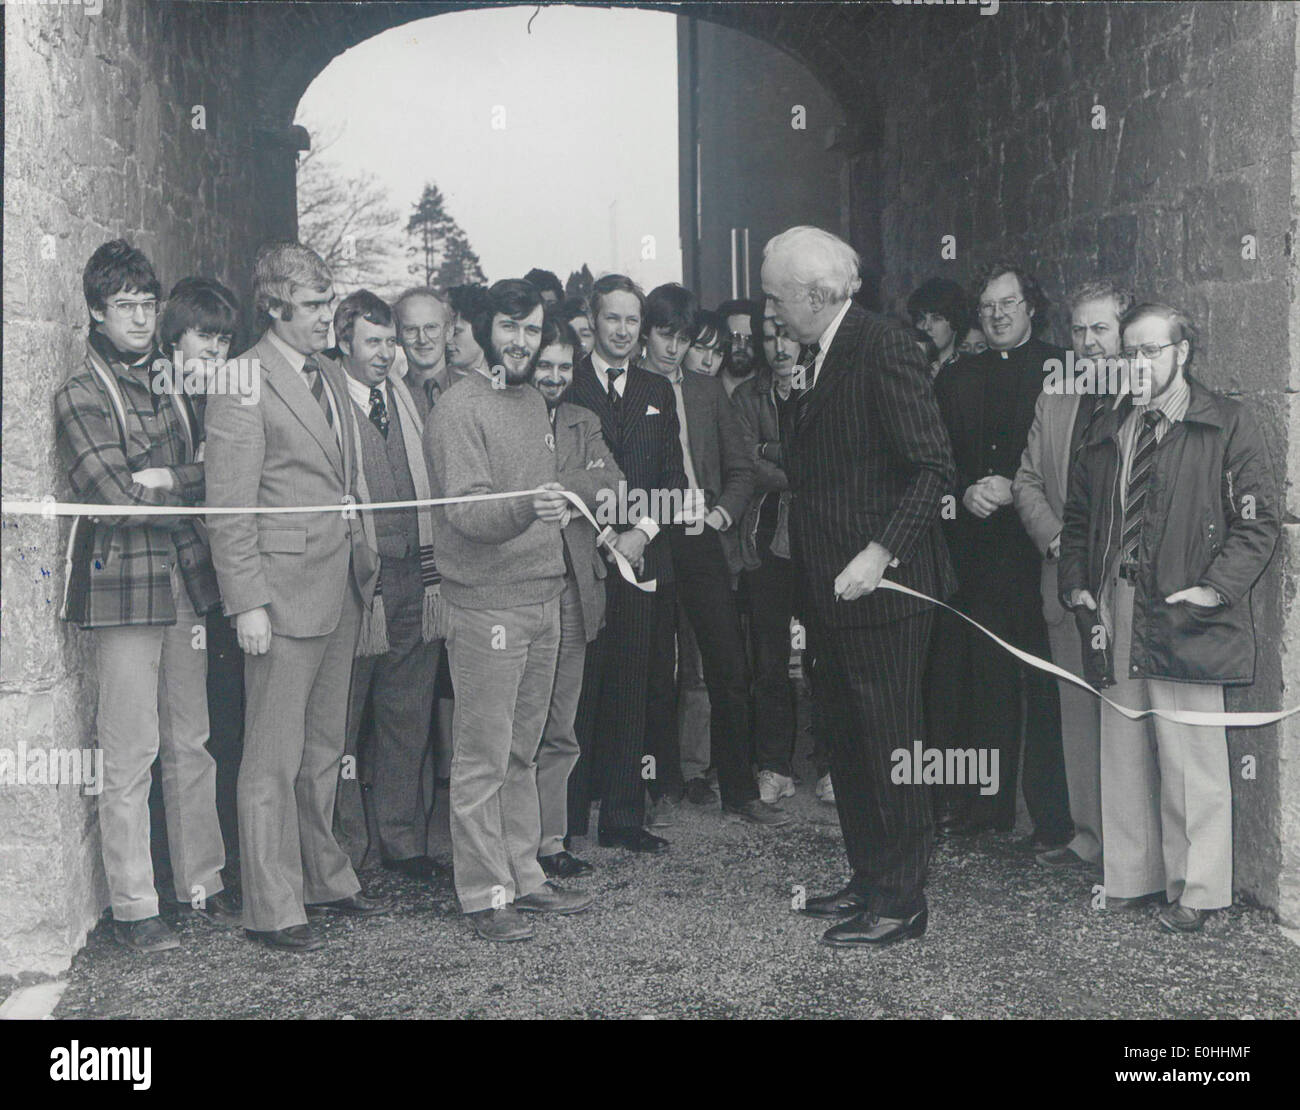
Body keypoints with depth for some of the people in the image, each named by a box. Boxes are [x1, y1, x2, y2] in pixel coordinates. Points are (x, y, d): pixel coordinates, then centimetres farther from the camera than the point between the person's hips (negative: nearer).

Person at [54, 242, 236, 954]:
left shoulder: (165, 381, 16)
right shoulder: (81, 394, -4)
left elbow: (203, 476, 14)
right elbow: (116, 497, -14)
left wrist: (167, 480, -5)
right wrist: (190, 484, -4)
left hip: (184, 581, 6)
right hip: (124, 586, -6)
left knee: (190, 743, 11)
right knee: (131, 753, -3)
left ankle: (202, 883, 21)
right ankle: (133, 908, 6)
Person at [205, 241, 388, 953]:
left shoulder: (330, 378, 15)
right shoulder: (243, 383, -10)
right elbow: (228, 508, -13)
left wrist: (364, 563, 15)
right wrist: (247, 603, -17)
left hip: (342, 588, 8)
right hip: (283, 591, -8)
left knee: (324, 749, 17)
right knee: (273, 759, 0)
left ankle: (325, 879, 29)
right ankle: (272, 908, 9)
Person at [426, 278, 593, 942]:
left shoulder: (534, 403, 16)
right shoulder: (459, 409, -9)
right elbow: (467, 513, -20)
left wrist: (559, 510, 13)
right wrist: (527, 509, -36)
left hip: (544, 598, 8)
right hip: (486, 605, -8)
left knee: (521, 751, 15)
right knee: (483, 758, -2)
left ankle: (524, 876, 24)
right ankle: (484, 893, 6)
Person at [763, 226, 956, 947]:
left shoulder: (884, 351, -15)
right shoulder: (818, 357, 14)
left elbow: (934, 469, -19)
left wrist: (880, 553, -23)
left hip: (882, 589, -10)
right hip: (832, 591, 10)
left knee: (890, 745, 0)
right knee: (848, 745, 16)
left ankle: (901, 902, 11)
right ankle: (868, 880, 29)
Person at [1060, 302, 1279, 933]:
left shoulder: (1227, 425, 0)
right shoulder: (1108, 429, 16)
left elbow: (1259, 520, -4)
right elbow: (1078, 513, 22)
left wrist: (1216, 587, -13)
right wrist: (1076, 584, 9)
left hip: (1183, 615, -5)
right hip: (1113, 613, 5)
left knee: (1190, 756, -2)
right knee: (1123, 751, 10)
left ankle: (1197, 891, 9)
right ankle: (1132, 877, 21)